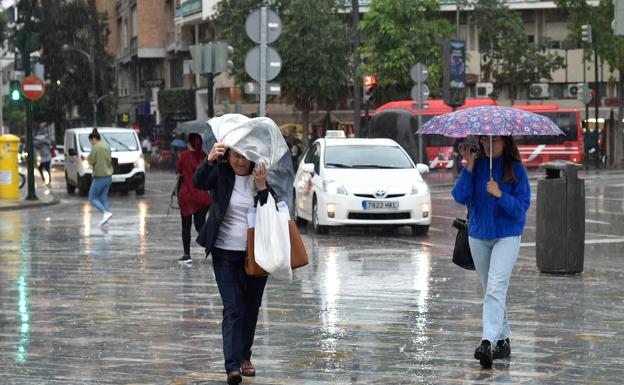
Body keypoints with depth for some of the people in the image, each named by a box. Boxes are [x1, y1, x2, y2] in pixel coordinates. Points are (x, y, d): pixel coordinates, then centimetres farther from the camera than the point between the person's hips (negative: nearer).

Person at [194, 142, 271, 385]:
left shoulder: (262, 176, -4)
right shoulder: (221, 173, -5)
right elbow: (199, 183, -26)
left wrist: (262, 187, -23)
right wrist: (209, 161, -43)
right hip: (226, 253, -2)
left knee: (251, 308, 12)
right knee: (233, 308, -11)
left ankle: (244, 357, 28)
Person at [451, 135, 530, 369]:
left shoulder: (515, 169, -5)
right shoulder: (476, 166, 3)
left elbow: (522, 205, -9)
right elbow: (460, 197, -9)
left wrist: (500, 195, -24)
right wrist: (469, 166, -16)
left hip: (506, 236, -4)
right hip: (478, 234, 4)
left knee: (495, 289, -18)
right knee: (490, 290, 12)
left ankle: (488, 341, -26)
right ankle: (503, 339, 24)